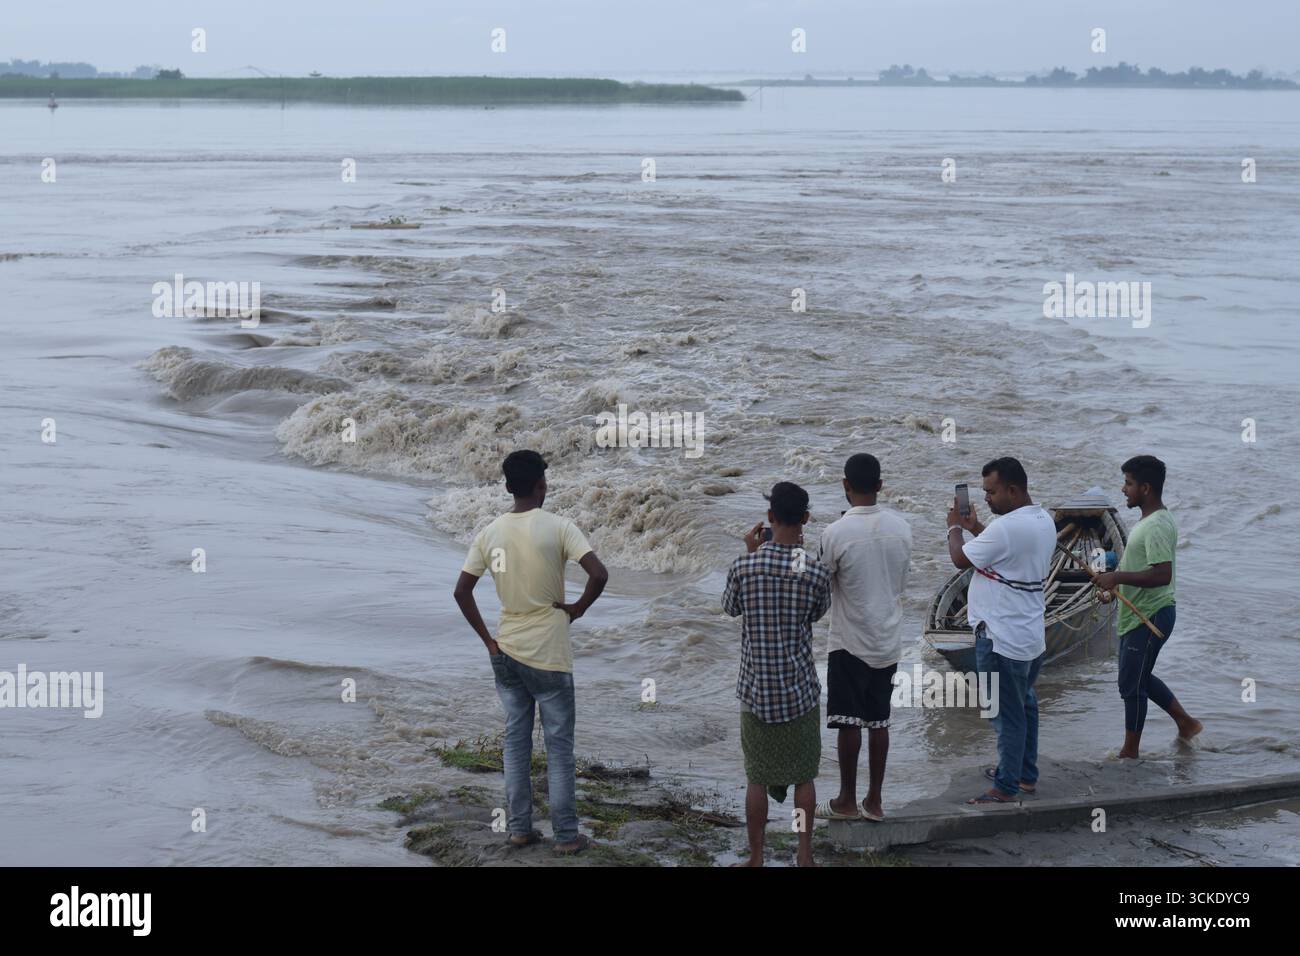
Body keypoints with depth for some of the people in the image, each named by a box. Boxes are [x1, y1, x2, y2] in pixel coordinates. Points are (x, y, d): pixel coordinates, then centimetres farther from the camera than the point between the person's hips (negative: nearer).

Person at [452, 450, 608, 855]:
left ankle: (519, 828, 19)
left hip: (506, 653, 4)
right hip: (549, 654, -4)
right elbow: (599, 574, -22)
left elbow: (462, 591, 1)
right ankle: (566, 835, 9)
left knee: (516, 741, 14)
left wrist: (487, 639, 7)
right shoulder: (558, 527, -13)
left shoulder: (489, 533, 0)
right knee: (559, 745, 4)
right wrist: (578, 607, -5)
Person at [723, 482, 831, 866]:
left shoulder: (744, 565, -12)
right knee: (804, 775, 13)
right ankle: (805, 856, 18)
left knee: (757, 778, 9)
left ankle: (756, 860, 16)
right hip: (800, 690, 0)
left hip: (757, 690, 0)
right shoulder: (816, 572, -11)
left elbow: (731, 608, 7)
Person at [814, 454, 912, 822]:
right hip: (889, 641, 5)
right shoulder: (901, 527, -1)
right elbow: (900, 584, 9)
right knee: (879, 721, 11)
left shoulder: (837, 533, -18)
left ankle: (847, 801, 13)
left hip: (851, 643, -5)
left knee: (848, 722, 5)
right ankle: (874, 801, 17)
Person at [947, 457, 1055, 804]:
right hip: (1032, 636, 10)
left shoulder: (1006, 528, -24)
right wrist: (975, 527, 14)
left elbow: (961, 559, -13)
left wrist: (955, 527, 4)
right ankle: (1026, 774, 33)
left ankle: (1006, 788, 8)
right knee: (1025, 705, 21)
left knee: (1006, 713, 0)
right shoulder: (1044, 521, 6)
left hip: (1002, 639, -10)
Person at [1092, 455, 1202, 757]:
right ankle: (1185, 721, 32)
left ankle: (1129, 752, 12)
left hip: (1149, 618, -10)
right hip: (1137, 614, 10)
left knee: (1131, 684, 0)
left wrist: (1118, 577, -31)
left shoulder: (1157, 526, -23)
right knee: (1139, 677, 21)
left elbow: (1162, 574, -33)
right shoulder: (1148, 520, 10)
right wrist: (1114, 580, 13)